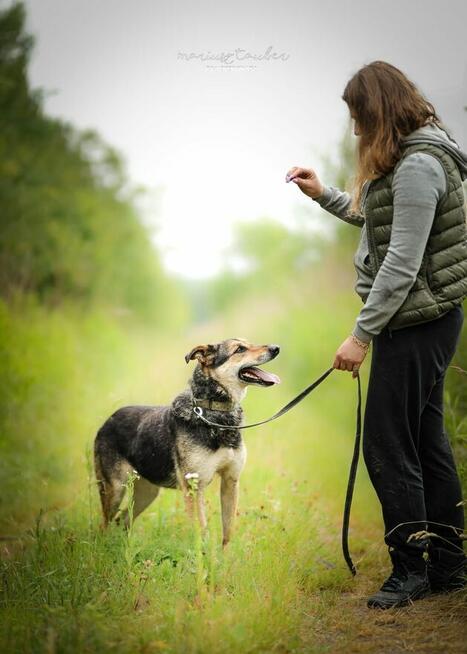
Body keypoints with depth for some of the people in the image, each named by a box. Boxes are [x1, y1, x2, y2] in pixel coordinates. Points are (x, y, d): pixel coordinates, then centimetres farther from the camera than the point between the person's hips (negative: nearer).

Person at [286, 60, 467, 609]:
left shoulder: (417, 167, -19)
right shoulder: (414, 157, 13)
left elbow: (402, 263, -22)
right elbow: (382, 223, 24)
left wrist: (361, 335, -19)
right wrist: (324, 195, 22)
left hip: (415, 324, -11)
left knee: (388, 446, -4)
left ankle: (410, 568, 7)